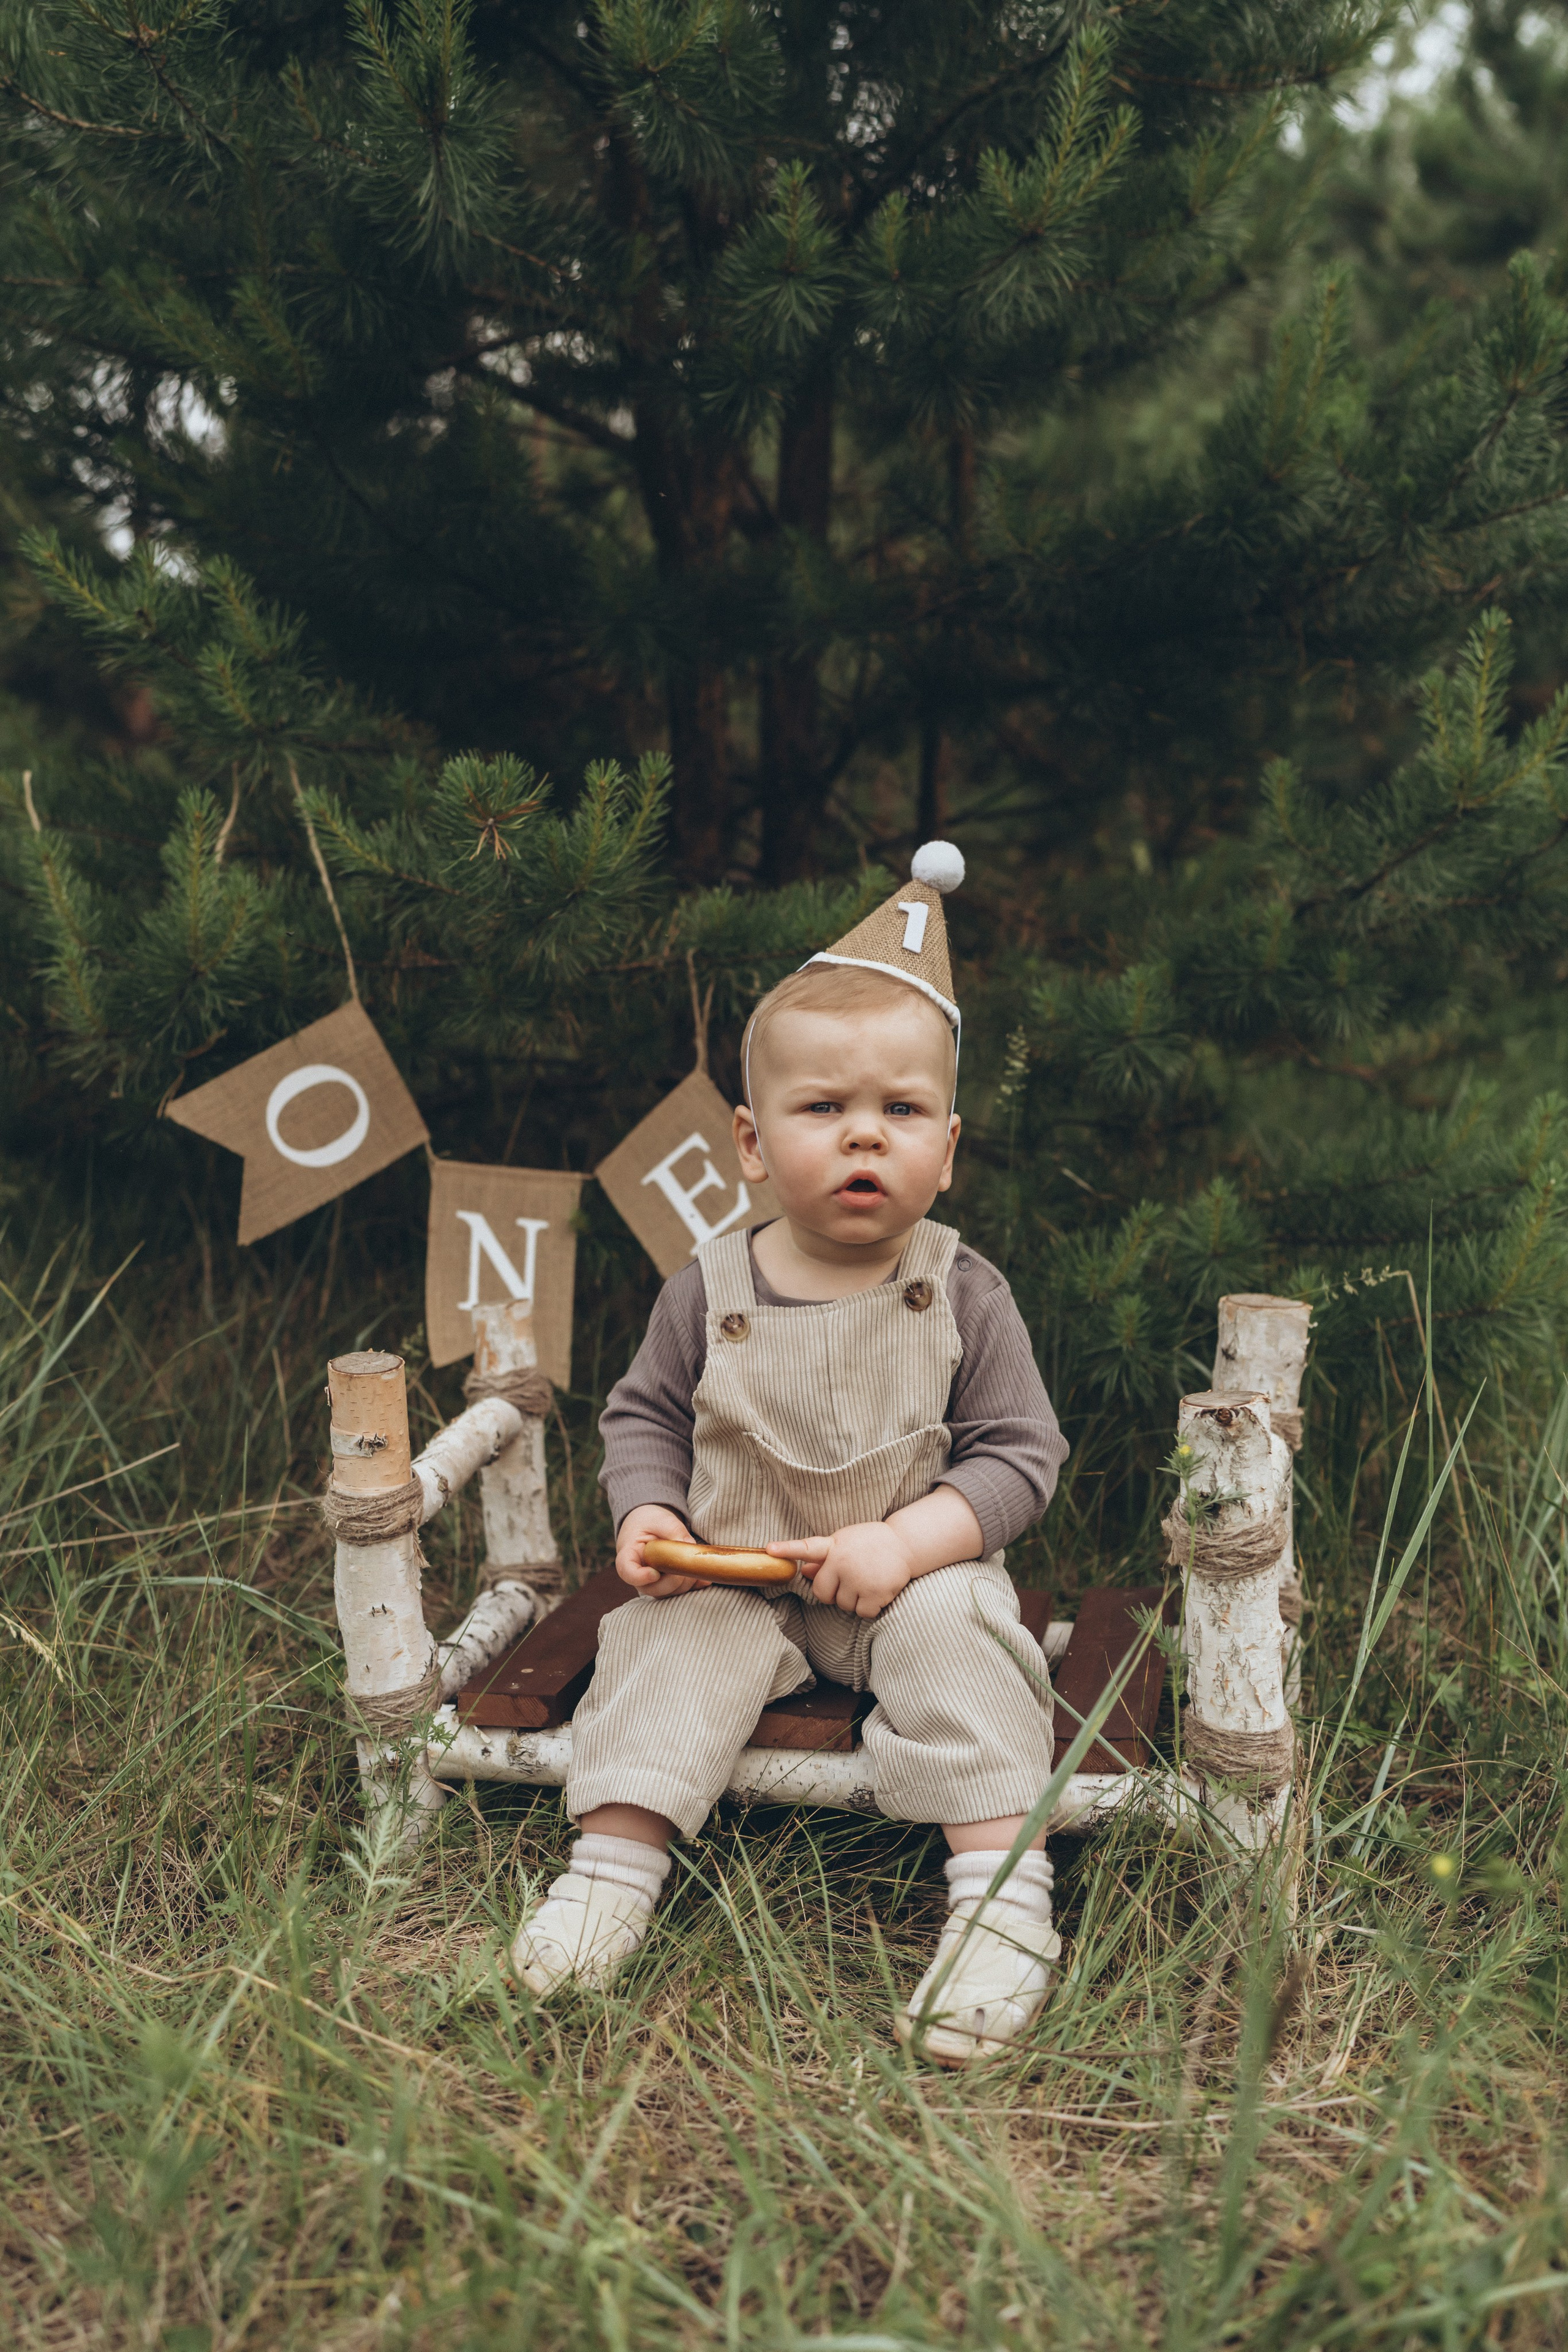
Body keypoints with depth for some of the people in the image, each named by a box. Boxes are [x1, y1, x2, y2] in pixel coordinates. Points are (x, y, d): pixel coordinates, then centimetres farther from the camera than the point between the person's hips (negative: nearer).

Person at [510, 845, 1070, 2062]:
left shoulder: (962, 1293, -9)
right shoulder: (711, 1290, -5)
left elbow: (1019, 1453, -9)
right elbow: (644, 1416, 8)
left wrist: (907, 1542, -23)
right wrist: (650, 1515, -12)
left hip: (916, 1574, -2)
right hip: (734, 1580, 2)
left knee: (953, 1628, -29)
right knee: (674, 1641, -23)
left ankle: (1003, 1893, -26)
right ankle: (614, 1859, -17)